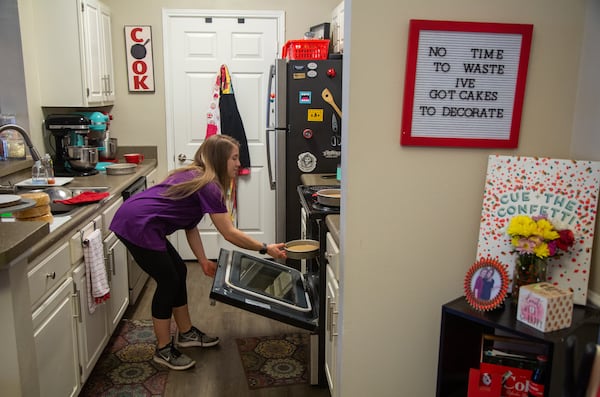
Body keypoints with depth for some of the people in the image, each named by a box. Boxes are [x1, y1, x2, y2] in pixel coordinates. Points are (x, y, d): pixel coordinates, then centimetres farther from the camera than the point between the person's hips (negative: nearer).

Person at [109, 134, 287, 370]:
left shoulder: (195, 177, 14)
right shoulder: (208, 185, -15)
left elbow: (190, 225, 14)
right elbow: (230, 234, -15)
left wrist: (203, 260, 10)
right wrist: (265, 249, -7)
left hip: (138, 222, 10)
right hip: (136, 225, -10)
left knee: (178, 272, 16)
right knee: (168, 281, -1)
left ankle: (186, 333, 30)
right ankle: (163, 350, 13)